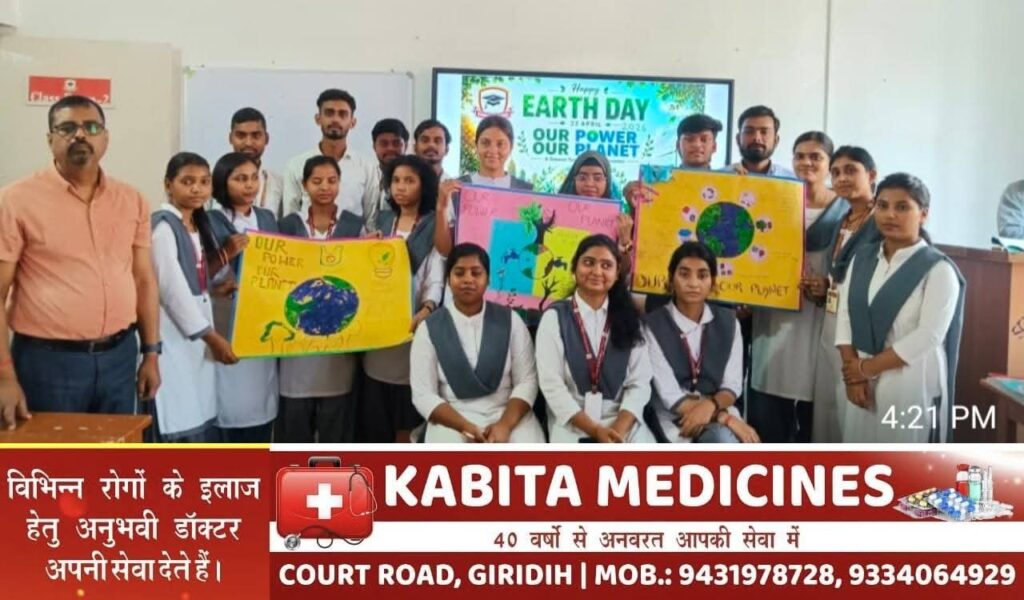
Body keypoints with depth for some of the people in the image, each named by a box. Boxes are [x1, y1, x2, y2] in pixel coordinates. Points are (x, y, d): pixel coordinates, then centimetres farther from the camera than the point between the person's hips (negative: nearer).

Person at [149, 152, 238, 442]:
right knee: (180, 428, -7)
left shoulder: (200, 225, 14)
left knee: (204, 424, 11)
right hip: (173, 335, -8)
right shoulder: (162, 225, -11)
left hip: (198, 334, 8)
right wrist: (212, 337, -15)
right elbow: (173, 289, -17)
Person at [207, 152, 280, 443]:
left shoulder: (268, 218, 11)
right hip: (229, 330, -5)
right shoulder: (211, 223, -6)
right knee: (234, 406, -4)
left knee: (262, 403, 10)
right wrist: (226, 255, -26)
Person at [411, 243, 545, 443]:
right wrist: (466, 427, -16)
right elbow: (423, 395, -2)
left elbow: (527, 380, 0)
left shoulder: (510, 320, 4)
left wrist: (505, 424, -17)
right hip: (452, 421, -1)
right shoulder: (429, 328, 2)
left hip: (507, 415, 1)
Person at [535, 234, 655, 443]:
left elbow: (640, 382, 2)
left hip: (623, 420, 2)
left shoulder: (628, 318, 10)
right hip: (572, 422, -2)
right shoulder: (555, 317, 2)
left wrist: (619, 429, -14)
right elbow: (551, 384, -5)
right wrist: (594, 430, -14)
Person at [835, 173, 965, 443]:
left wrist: (867, 367, -12)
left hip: (912, 383, -5)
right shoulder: (862, 258, 9)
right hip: (860, 379, 5)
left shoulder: (938, 269, -7)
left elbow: (928, 336, -15)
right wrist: (852, 372, -9)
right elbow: (845, 316, 3)